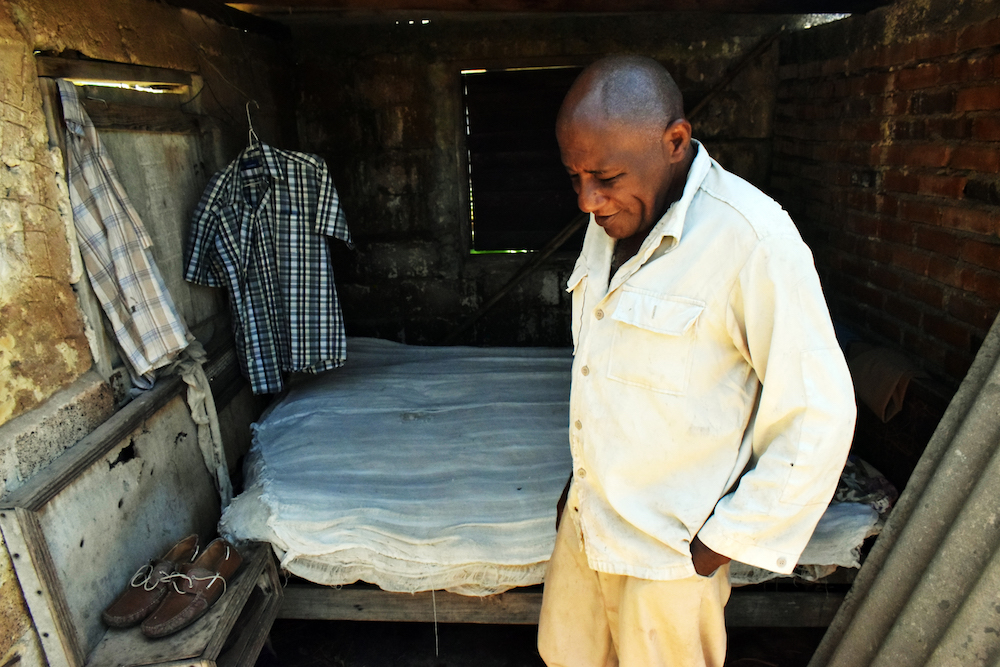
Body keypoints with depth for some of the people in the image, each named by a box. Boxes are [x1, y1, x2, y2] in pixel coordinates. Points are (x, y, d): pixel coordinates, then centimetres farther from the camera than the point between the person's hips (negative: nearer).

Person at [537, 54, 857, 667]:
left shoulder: (753, 240, -24)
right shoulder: (614, 220, 1)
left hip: (668, 547, -7)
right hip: (587, 518, 7)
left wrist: (722, 542, -13)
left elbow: (819, 419, -20)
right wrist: (580, 488, 16)